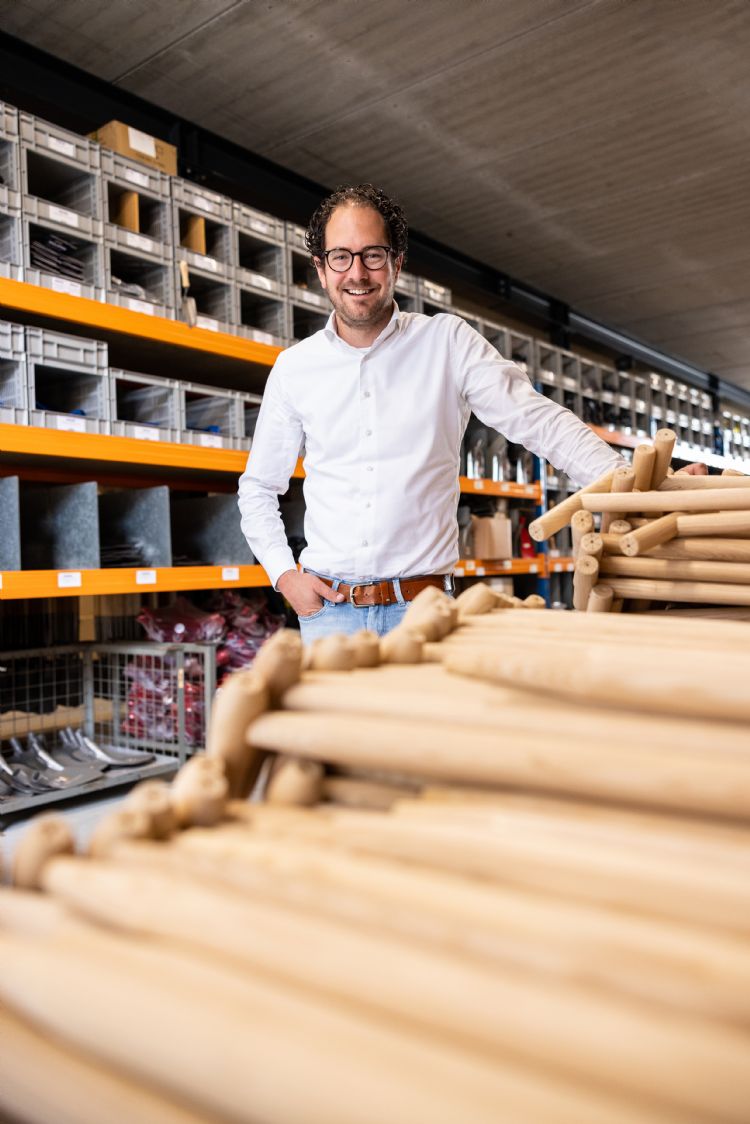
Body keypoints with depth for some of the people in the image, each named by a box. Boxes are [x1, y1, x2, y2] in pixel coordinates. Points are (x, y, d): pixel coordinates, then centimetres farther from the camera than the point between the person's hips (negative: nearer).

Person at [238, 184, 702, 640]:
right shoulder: (294, 367, 6)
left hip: (422, 605, -1)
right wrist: (284, 575, 2)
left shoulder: (447, 341, 1)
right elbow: (258, 486, 15)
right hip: (329, 608, 2)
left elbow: (537, 418, -6)